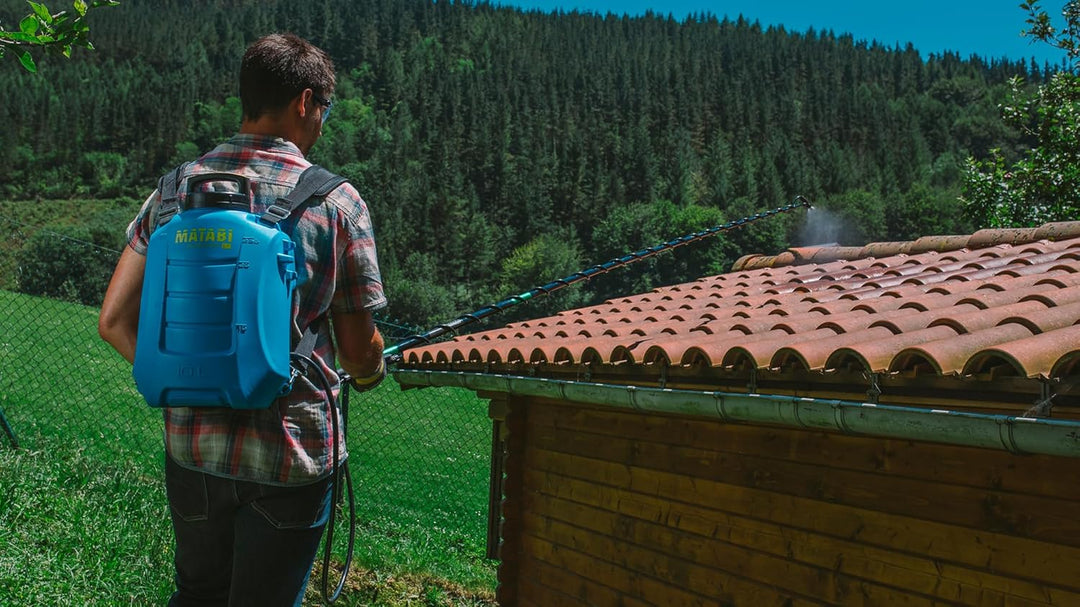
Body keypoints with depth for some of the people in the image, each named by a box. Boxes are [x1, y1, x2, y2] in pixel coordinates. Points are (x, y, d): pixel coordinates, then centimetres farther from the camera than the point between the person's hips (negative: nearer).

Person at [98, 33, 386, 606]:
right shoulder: (336, 202, -10)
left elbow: (115, 322, -1)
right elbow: (360, 352, -5)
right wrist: (371, 372, 17)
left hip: (191, 444, 4)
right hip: (290, 453, -4)